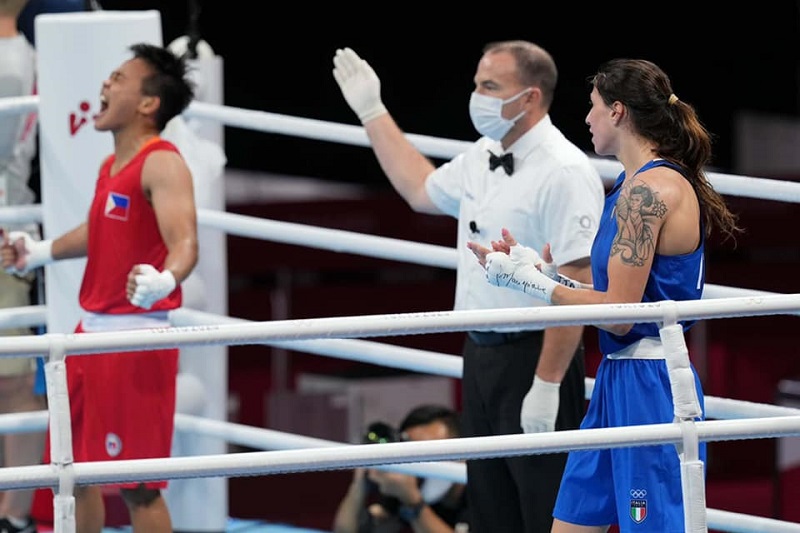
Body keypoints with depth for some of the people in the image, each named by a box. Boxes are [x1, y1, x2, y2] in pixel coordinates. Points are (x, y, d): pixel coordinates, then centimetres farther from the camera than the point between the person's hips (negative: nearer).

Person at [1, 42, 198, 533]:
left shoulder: (162, 165, -17)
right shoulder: (112, 166, 12)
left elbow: (184, 243, -31)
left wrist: (164, 280, -51)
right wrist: (41, 252, 35)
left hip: (137, 339, -10)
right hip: (92, 331, 10)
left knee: (138, 485, -7)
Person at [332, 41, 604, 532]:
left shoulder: (564, 173, -18)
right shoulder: (482, 158, 10)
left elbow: (576, 288, -22)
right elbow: (421, 189, 32)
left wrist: (547, 384, -25)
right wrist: (372, 111, 34)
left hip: (532, 358, -9)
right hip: (481, 356, 9)